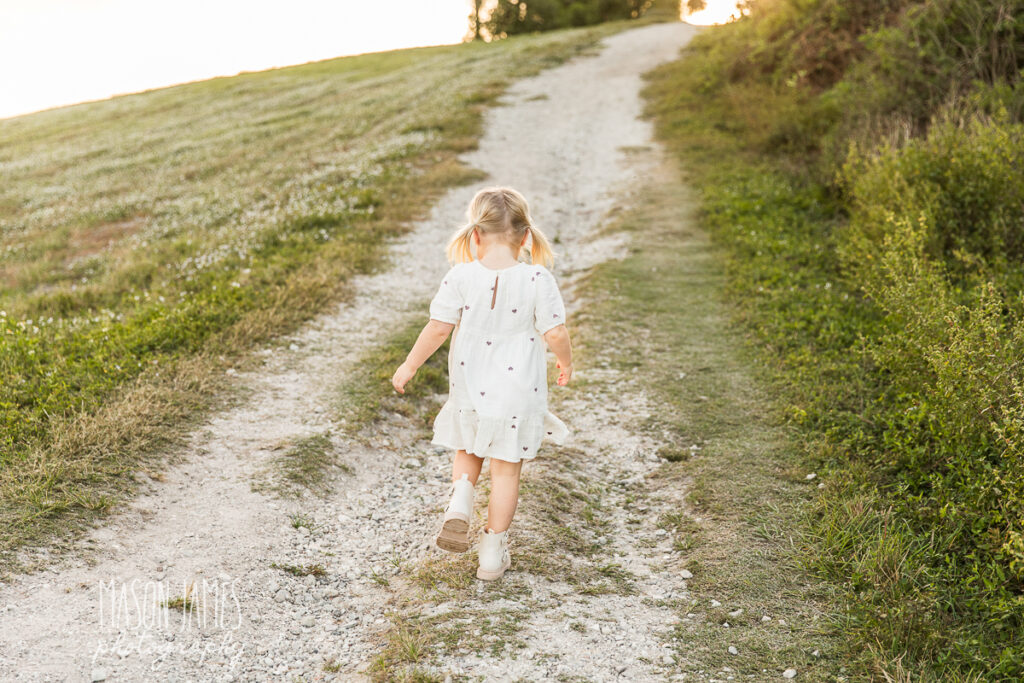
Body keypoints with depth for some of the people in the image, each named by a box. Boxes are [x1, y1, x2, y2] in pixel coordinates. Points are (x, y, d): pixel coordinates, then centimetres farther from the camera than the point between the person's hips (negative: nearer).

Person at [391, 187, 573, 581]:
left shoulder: (460, 277, -11)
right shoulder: (537, 280, -13)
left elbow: (438, 328, -8)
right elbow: (555, 333, -12)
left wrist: (409, 367, 5)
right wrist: (566, 362, 9)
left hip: (470, 389, 1)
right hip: (518, 392, -1)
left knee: (467, 451, 26)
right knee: (506, 468, 11)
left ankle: (459, 503, -1)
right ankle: (493, 553, 18)